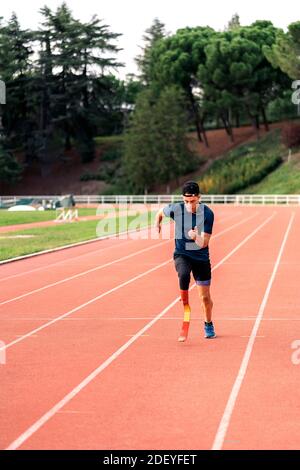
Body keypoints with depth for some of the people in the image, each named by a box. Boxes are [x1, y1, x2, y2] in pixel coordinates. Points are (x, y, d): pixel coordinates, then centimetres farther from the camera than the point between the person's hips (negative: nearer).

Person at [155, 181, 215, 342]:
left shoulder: (207, 213, -16)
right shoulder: (176, 209, -13)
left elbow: (204, 243, -21)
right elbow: (160, 213, 12)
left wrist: (196, 237, -38)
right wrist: (157, 225, 5)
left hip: (201, 257, 1)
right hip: (181, 254, 0)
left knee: (205, 297, 7)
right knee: (184, 274, -37)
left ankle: (208, 325, 34)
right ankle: (185, 307, -19)